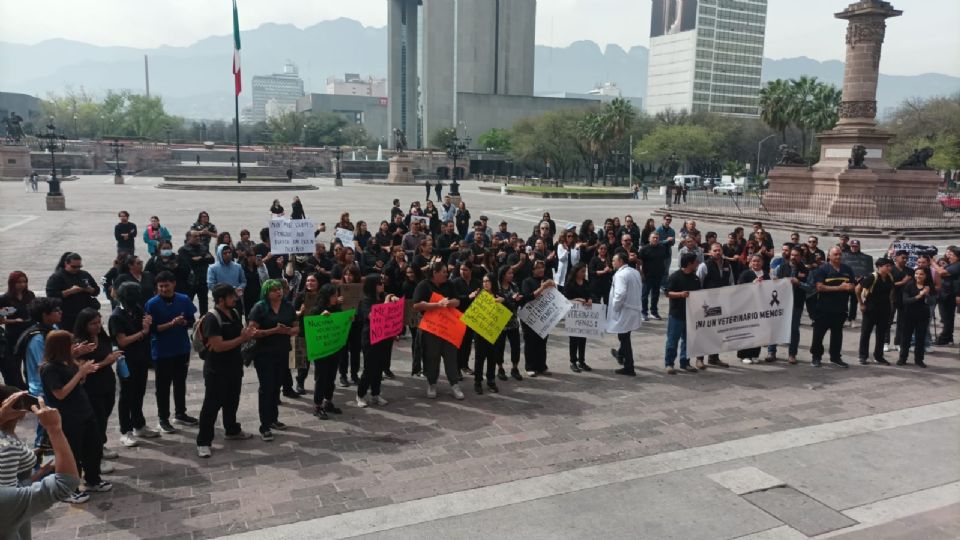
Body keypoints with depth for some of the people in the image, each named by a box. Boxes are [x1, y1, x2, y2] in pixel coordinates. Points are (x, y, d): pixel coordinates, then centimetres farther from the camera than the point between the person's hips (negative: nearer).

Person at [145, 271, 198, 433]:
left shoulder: (184, 300, -3)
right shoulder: (152, 304, -11)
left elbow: (192, 321, 3)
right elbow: (152, 328, -13)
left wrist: (183, 322, -18)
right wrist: (170, 324, -25)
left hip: (182, 348, 3)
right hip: (161, 351, -3)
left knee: (180, 382, 16)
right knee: (163, 385, 5)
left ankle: (180, 414, 31)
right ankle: (163, 419, 16)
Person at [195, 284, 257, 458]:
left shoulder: (234, 313, 5)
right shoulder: (212, 318, -21)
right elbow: (218, 346, -26)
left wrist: (247, 334, -6)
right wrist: (242, 338, -25)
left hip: (234, 366, 8)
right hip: (216, 370, -8)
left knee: (232, 401, 21)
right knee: (211, 405, -2)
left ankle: (232, 430, 39)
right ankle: (203, 442, 6)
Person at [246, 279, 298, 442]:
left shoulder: (288, 307, 4)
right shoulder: (259, 308, -10)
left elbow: (296, 327, 9)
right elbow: (253, 332, -16)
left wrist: (289, 331, -14)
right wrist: (274, 330, -24)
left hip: (282, 353, 5)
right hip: (264, 354, -5)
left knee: (276, 386, 16)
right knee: (266, 388, -3)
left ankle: (273, 419, 31)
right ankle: (264, 426, 2)